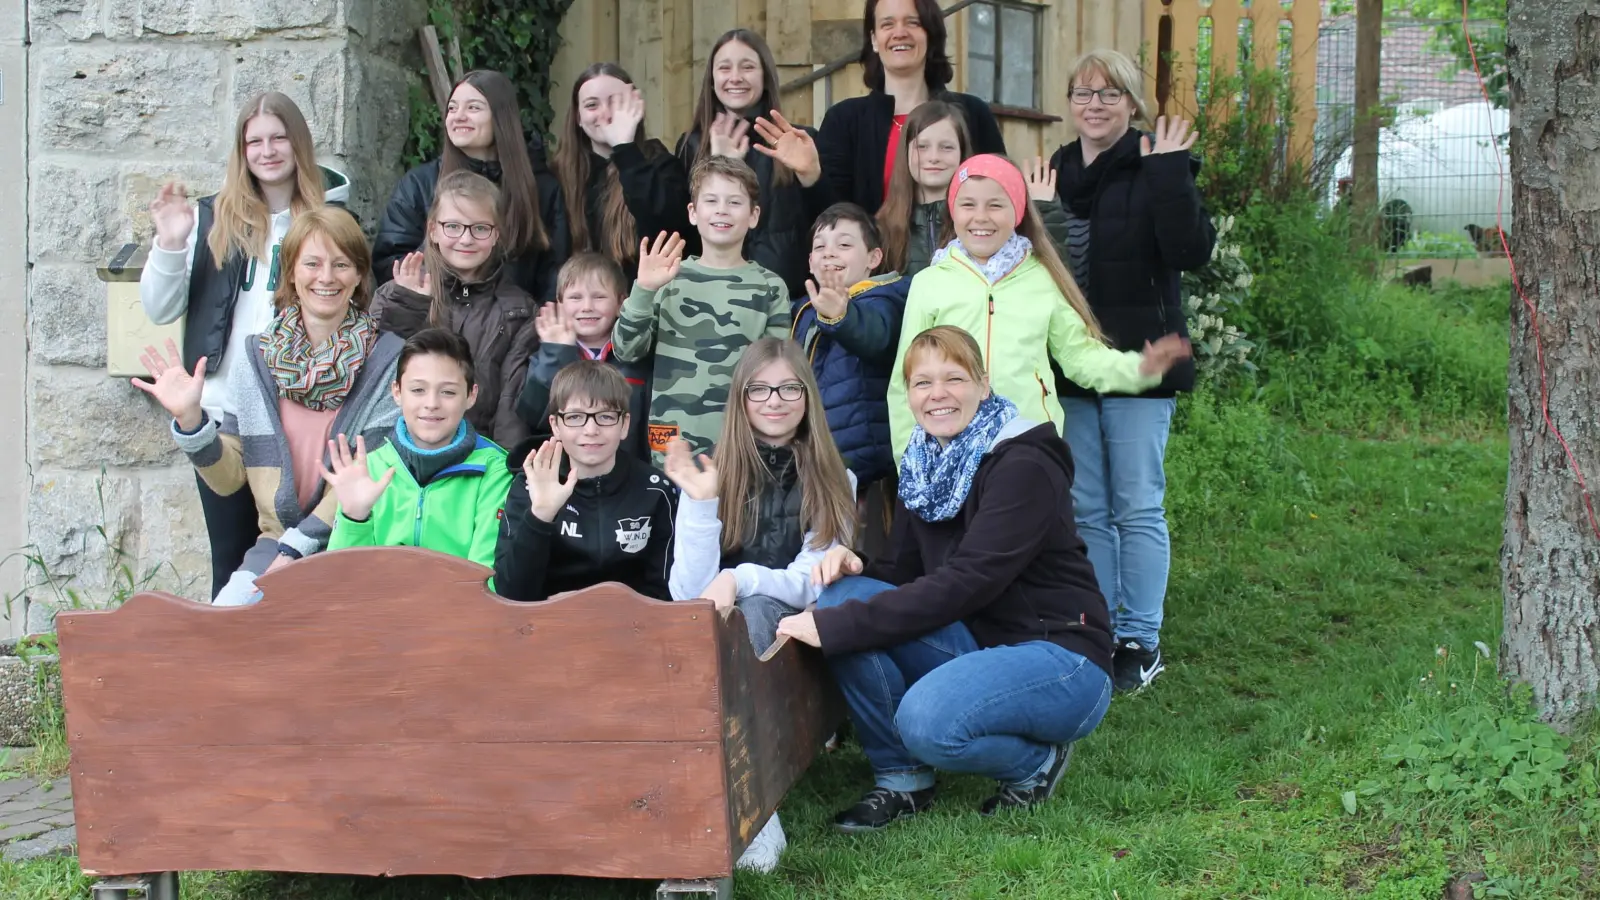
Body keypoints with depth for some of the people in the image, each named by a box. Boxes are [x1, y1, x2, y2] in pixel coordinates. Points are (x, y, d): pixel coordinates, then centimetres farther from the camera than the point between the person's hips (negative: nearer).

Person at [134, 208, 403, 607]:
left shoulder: (389, 360, -3)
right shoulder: (254, 359, 7)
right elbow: (228, 477, 8)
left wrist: (298, 547, -13)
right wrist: (190, 420, -10)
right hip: (276, 545, 3)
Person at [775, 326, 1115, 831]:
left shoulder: (1023, 465, -17)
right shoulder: (924, 466, 7)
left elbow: (964, 583, -26)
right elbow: (906, 575, 9)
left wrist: (835, 628, -30)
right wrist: (855, 567, -15)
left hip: (1060, 656, -7)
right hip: (977, 645, 7)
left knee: (928, 718, -35)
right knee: (845, 595, -15)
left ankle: (1038, 761, -2)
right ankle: (900, 780, -5)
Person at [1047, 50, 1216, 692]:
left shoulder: (1154, 171, -6)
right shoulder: (1056, 173, 12)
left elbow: (1192, 251, -19)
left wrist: (1169, 172, -23)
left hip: (1136, 365, -5)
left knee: (1138, 508, -1)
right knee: (1086, 510, 10)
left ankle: (1141, 641, 7)